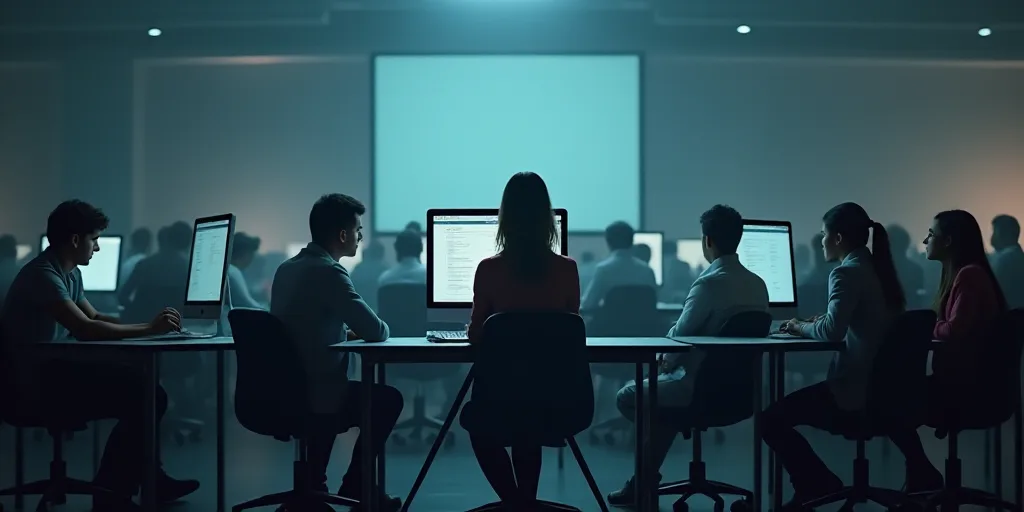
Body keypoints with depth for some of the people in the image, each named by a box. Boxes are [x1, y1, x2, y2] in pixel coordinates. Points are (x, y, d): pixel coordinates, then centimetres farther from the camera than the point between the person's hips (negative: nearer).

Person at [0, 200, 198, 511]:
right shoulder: (43, 274, -19)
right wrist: (149, 329, -20)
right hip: (35, 386, -9)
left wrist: (151, 323, 4)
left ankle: (145, 478, 11)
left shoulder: (70, 273, 10)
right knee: (140, 398, -14)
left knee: (144, 388, 2)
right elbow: (84, 329, -27)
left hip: (54, 371, 9)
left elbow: (95, 317, 19)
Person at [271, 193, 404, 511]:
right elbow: (376, 332, -16)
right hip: (310, 396, -8)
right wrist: (364, 332, 7)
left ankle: (312, 484, 35)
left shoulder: (286, 268, 9)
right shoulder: (329, 272, -17)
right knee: (388, 399, 15)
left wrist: (348, 333, 14)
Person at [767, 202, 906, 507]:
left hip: (854, 392, -10)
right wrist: (811, 325, 11)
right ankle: (818, 486, 21)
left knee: (772, 419, -2)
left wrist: (801, 327, -7)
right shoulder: (878, 270, 12)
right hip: (881, 388, 10)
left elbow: (833, 331, -27)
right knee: (786, 410, 22)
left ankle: (820, 486, 7)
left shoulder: (846, 273, -15)